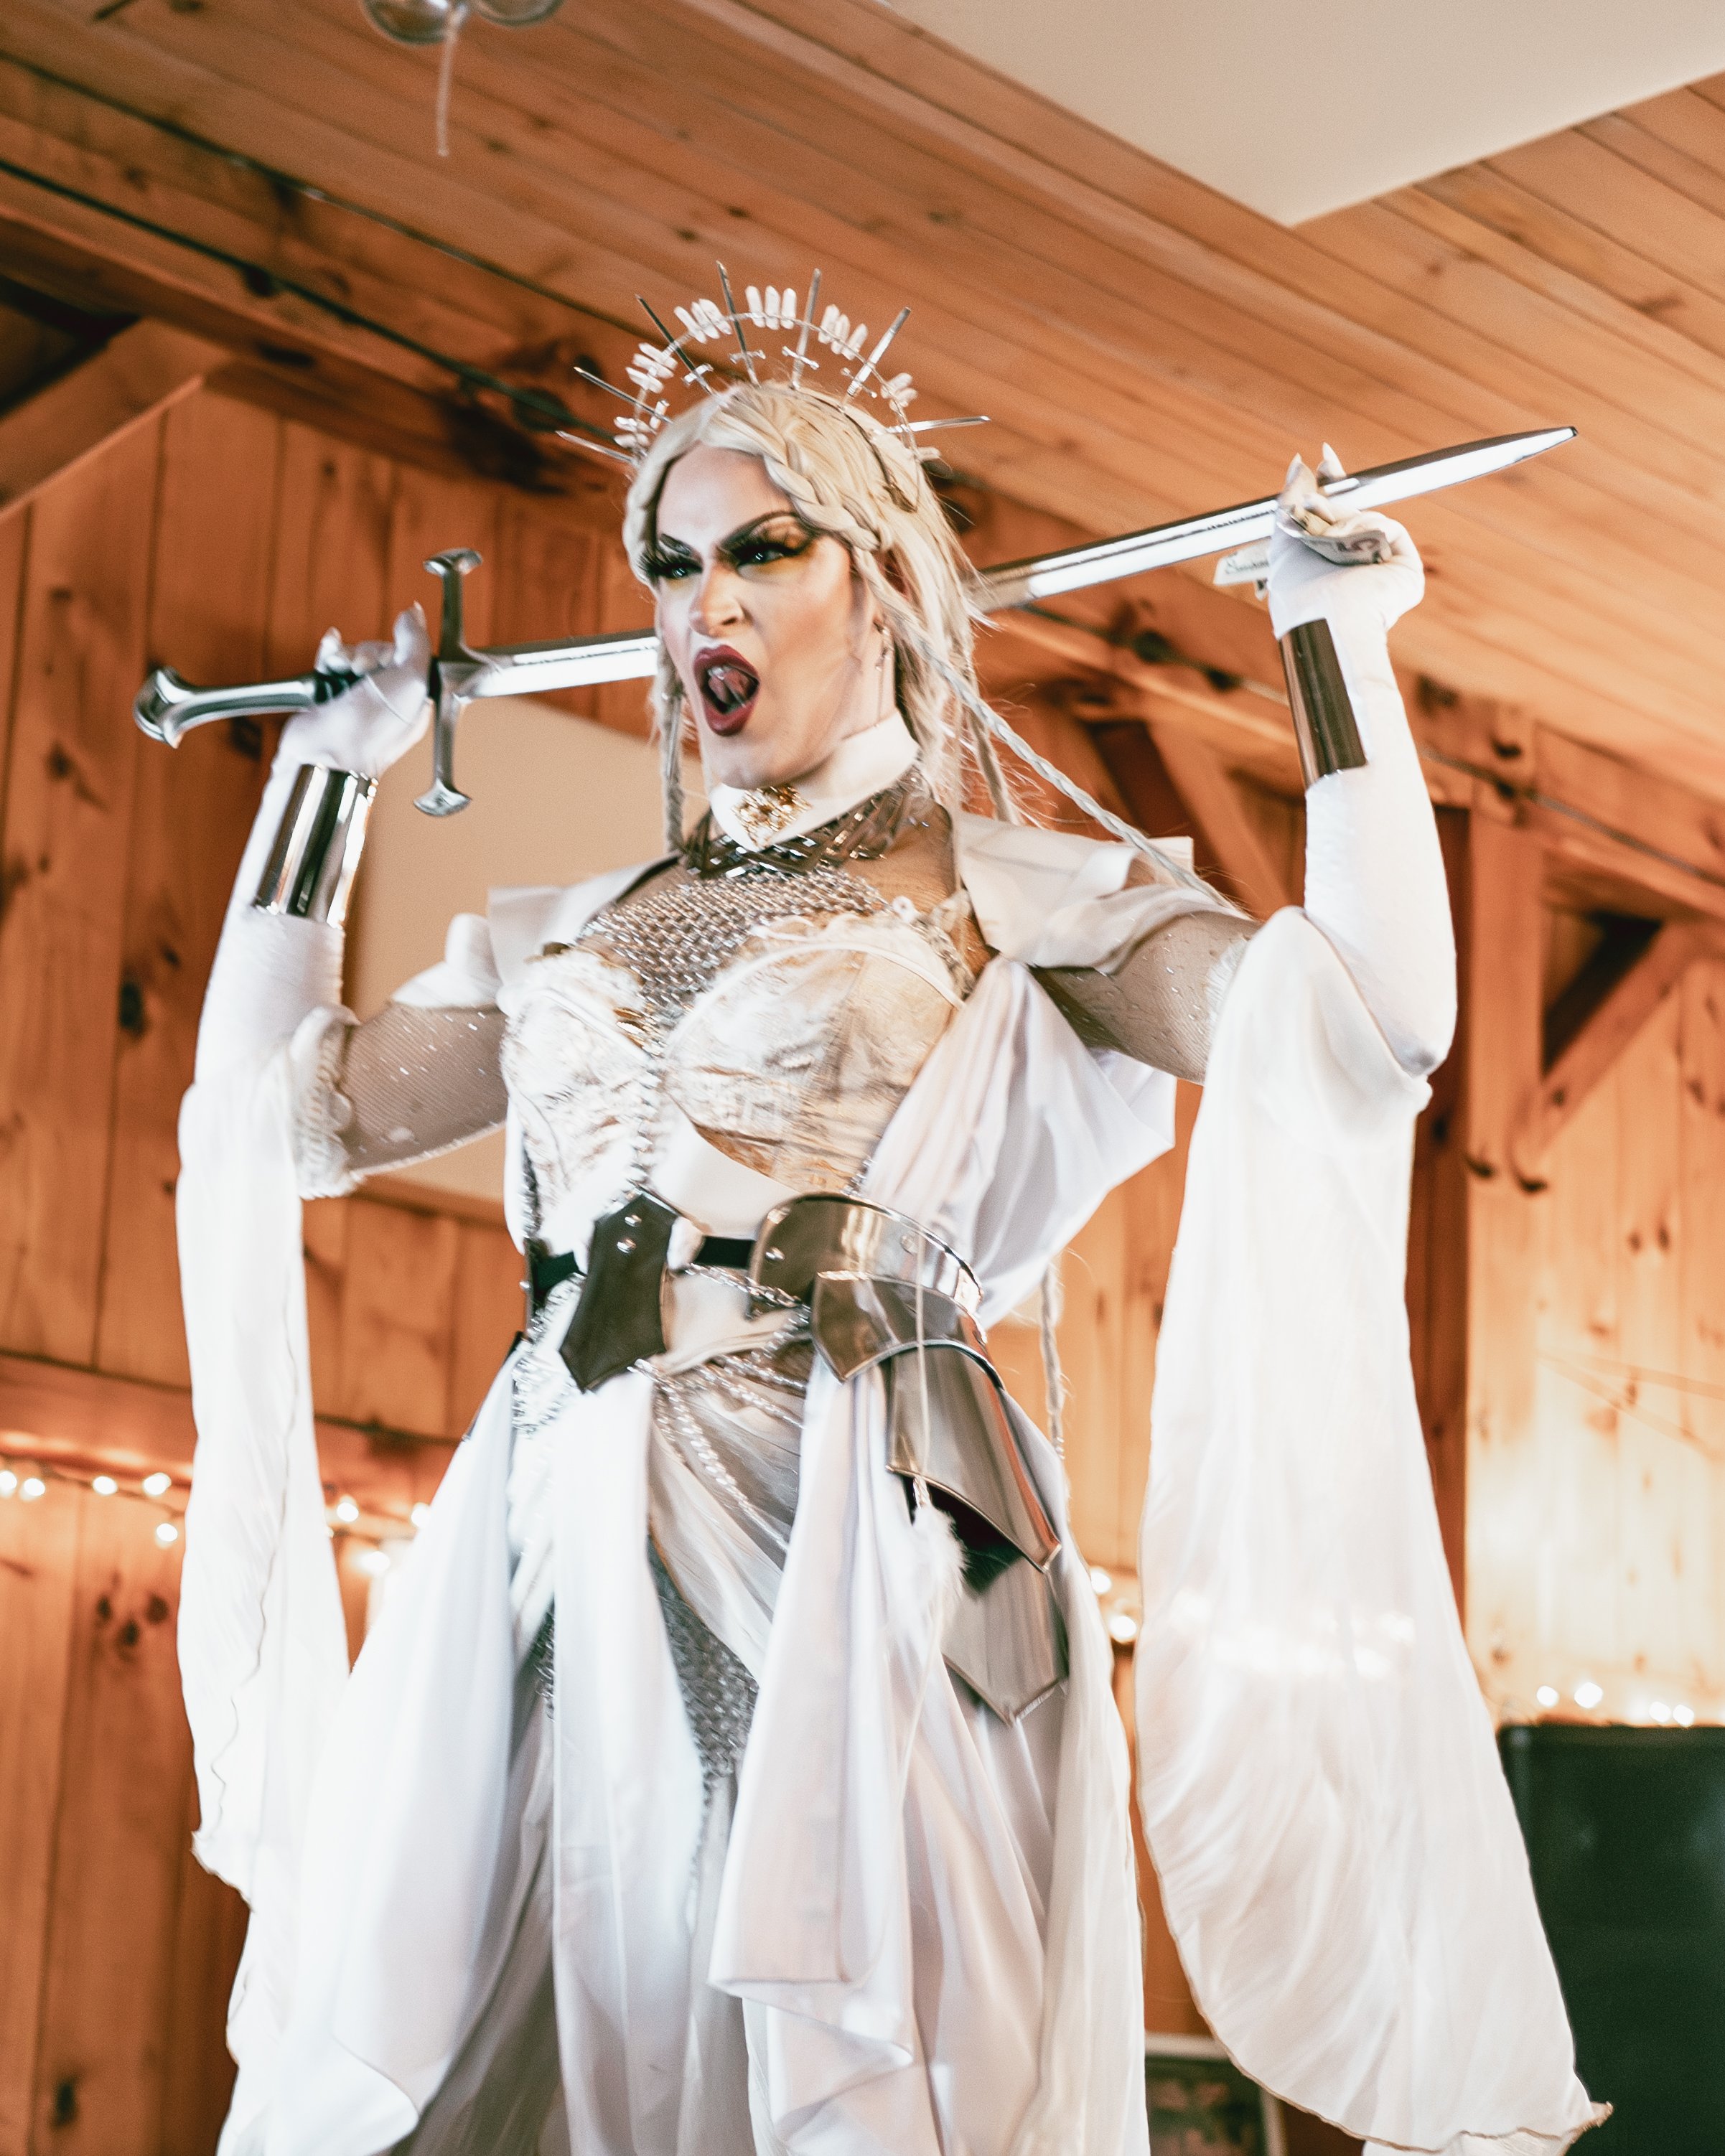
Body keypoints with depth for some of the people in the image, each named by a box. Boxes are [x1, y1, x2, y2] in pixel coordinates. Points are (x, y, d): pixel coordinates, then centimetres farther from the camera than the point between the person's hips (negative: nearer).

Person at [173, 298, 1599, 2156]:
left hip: (853, 1566, -4)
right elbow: (277, 1111, 21)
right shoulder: (571, 934, 23)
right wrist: (328, 771, 28)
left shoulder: (1014, 894, 8)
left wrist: (1337, 640, 1)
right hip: (556, 1566, 5)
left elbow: (1377, 1029, -5)